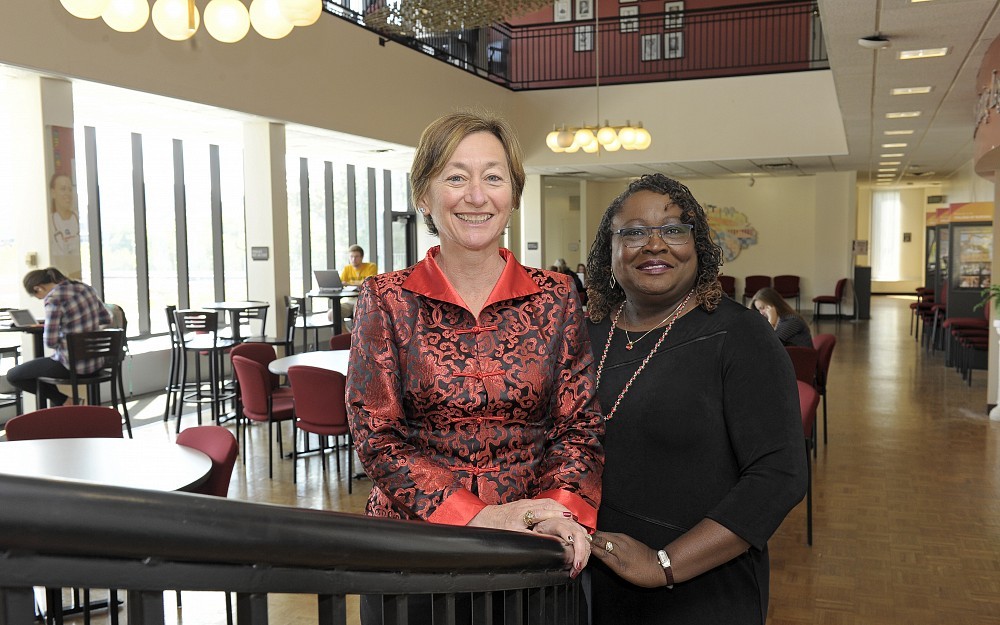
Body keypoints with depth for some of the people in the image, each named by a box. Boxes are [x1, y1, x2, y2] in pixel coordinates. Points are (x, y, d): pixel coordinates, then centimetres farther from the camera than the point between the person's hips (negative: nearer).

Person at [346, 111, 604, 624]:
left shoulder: (555, 298, 1)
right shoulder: (386, 301, -3)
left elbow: (579, 424, -1)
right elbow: (376, 435, -8)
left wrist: (562, 511, -19)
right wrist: (476, 516, -18)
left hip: (534, 554, 2)